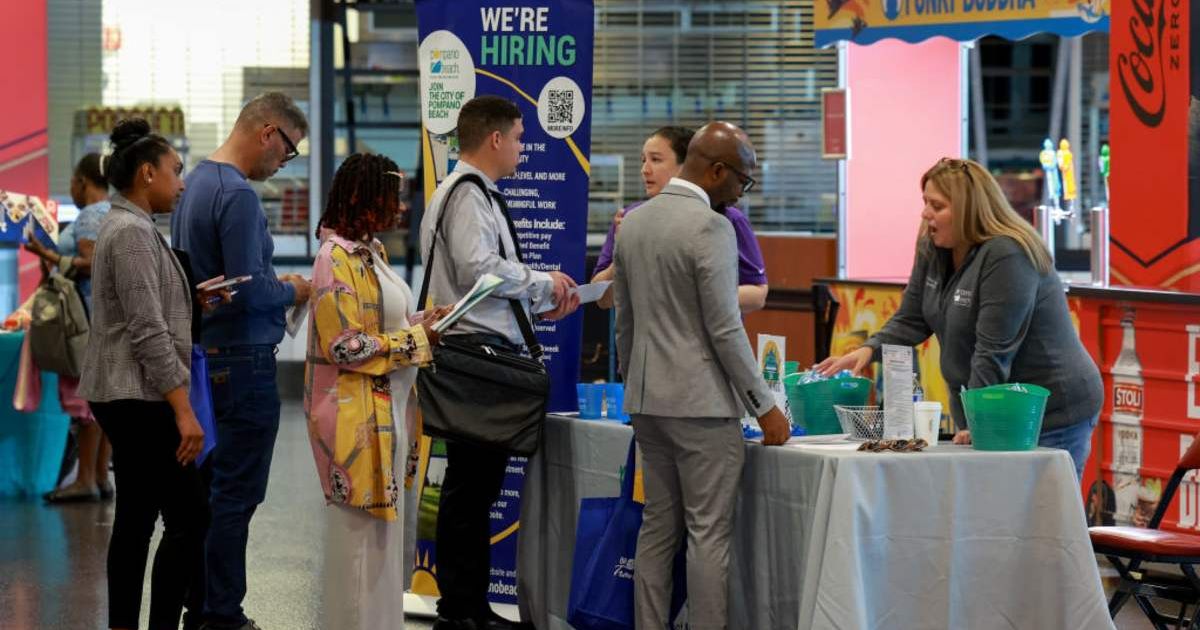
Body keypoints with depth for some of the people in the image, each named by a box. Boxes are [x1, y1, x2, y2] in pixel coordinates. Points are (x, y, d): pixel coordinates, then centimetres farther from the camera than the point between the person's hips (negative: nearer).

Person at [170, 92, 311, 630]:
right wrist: (294, 291, -4)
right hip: (243, 359, -10)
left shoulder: (197, 182, 12)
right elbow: (248, 291, -22)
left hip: (207, 357, 10)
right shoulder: (237, 195, -19)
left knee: (211, 487, 15)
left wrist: (276, 284, 15)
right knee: (238, 492, -3)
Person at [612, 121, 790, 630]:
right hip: (701, 402, -8)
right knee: (709, 533, -3)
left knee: (658, 527, 12)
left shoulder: (632, 223, 9)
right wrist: (764, 407, -10)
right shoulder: (711, 228, -15)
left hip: (647, 399, 8)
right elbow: (725, 329, -17)